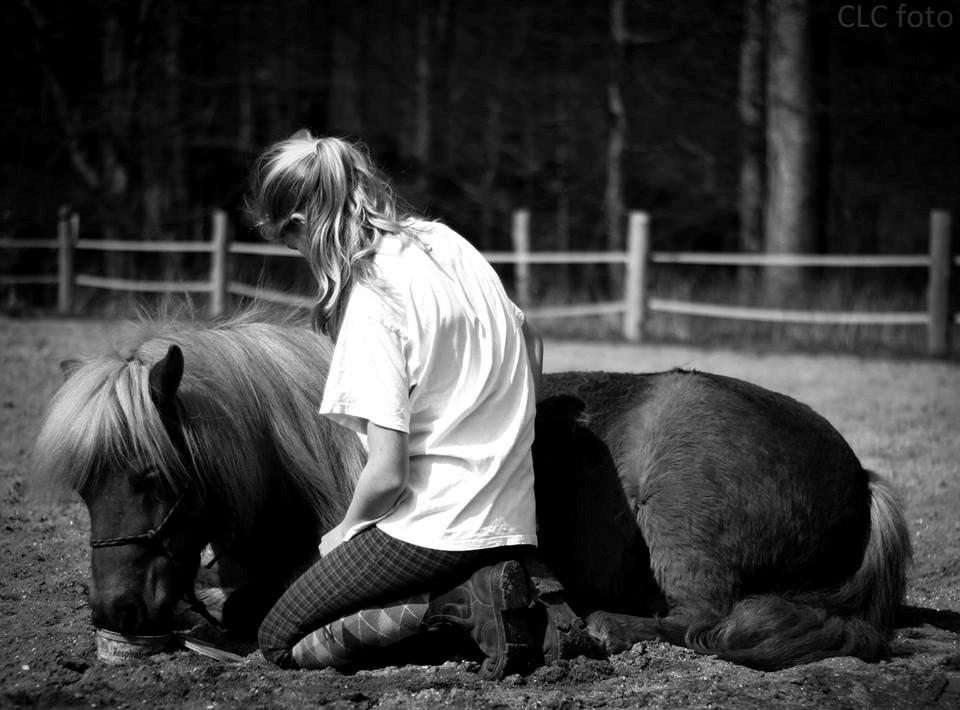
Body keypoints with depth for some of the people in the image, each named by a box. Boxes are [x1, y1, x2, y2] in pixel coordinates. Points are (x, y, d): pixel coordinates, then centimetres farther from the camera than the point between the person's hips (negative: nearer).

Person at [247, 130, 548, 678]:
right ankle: (481, 585, 2)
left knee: (283, 642, 5)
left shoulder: (371, 303, -19)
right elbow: (529, 343, 19)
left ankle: (460, 603, -11)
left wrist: (346, 531, 1)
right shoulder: (443, 240, 4)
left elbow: (386, 474, -19)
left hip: (437, 524, -8)